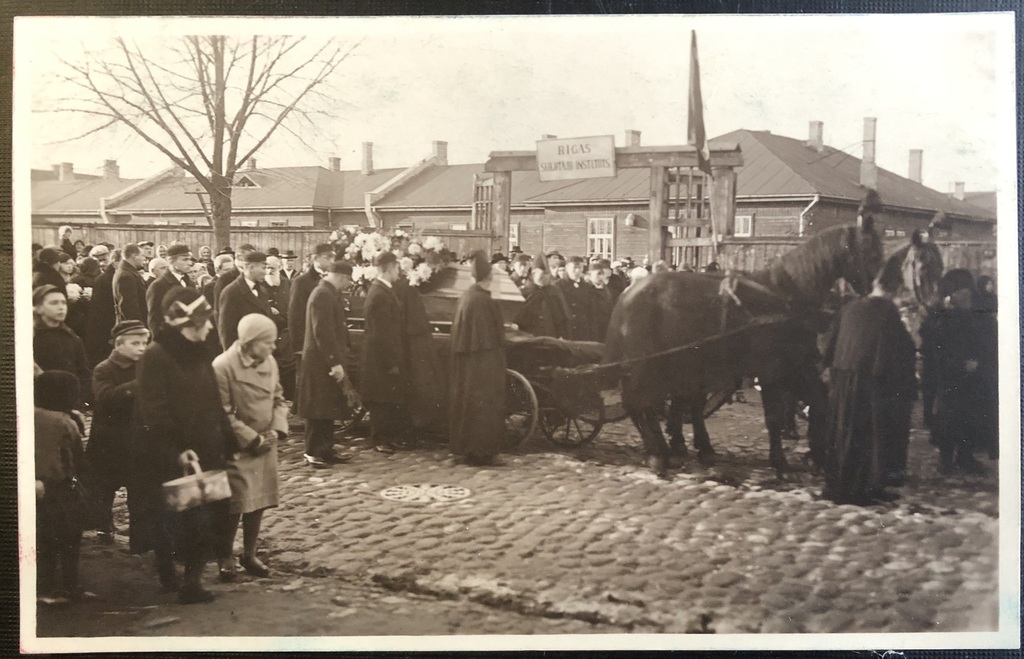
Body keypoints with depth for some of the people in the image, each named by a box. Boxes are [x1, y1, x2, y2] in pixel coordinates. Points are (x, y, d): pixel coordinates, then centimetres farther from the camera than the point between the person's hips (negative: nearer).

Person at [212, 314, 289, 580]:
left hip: (265, 446, 6)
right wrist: (252, 439, -17)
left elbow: (279, 399, 12)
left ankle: (249, 555, 26)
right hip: (237, 449, -6)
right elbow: (223, 413, -17)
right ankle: (226, 558, 17)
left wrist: (277, 430, -4)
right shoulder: (223, 366, -18)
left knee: (259, 501, 11)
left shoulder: (270, 362, 3)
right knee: (236, 504, -3)